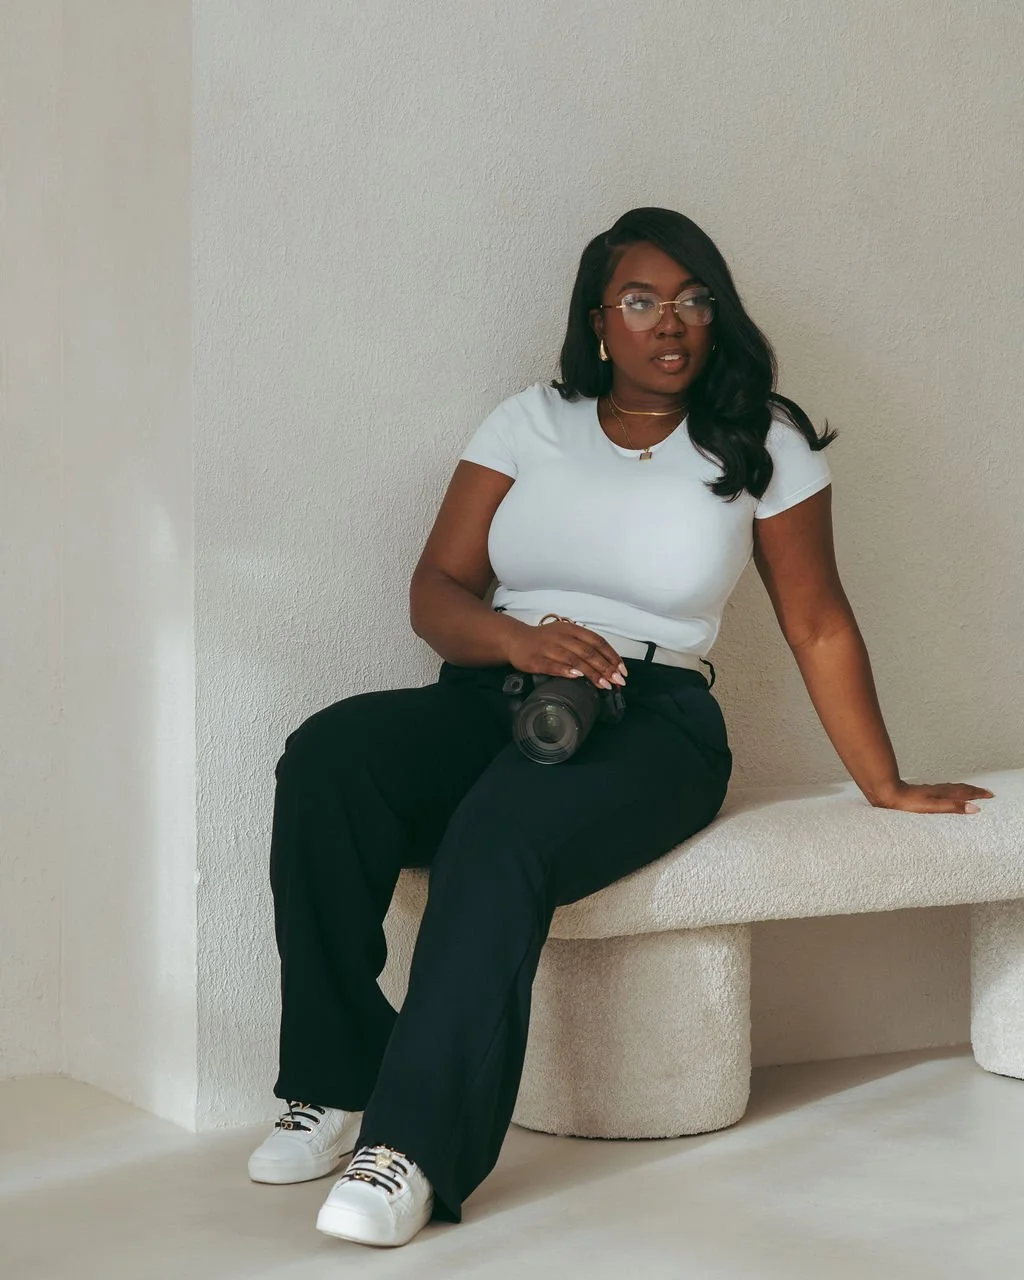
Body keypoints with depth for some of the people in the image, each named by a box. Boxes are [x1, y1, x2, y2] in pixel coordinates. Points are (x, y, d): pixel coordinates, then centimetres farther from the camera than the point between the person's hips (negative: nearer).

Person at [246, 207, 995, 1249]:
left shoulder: (763, 445, 8)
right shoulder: (529, 423, 12)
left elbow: (818, 628, 11)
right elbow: (435, 593, 6)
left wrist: (887, 788, 11)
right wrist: (520, 640, -16)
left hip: (652, 719, -3)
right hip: (489, 694, 3)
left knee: (502, 833, -37)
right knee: (325, 757, -29)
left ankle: (416, 1147, -39)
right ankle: (335, 1091, -23)